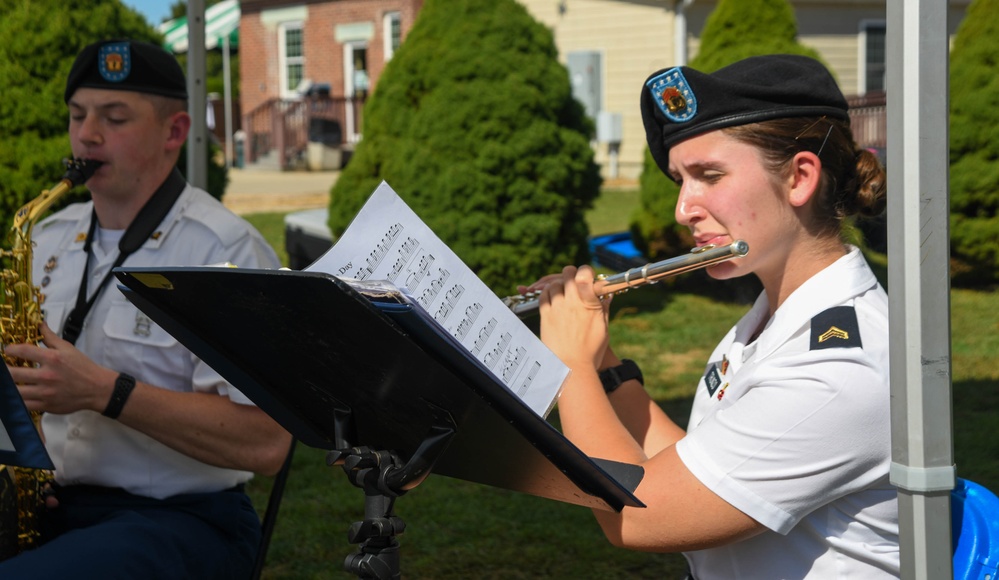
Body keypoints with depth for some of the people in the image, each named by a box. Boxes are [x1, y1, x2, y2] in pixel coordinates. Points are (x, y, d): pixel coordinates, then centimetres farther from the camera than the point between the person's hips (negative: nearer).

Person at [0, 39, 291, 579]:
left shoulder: (225, 250, -9)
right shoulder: (48, 239, 13)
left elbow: (266, 443, -17)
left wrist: (104, 392, -23)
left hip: (178, 519, -6)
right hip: (46, 506, 6)